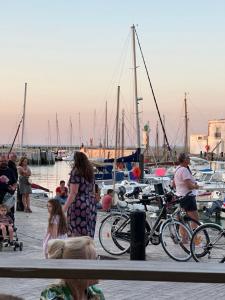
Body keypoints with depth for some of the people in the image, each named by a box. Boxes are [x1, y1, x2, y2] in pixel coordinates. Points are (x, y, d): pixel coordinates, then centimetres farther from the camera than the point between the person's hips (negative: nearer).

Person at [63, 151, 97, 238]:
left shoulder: (76, 172, -10)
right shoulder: (90, 173, 13)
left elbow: (73, 193, -16)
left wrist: (64, 209, -15)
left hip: (79, 205, -8)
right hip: (91, 205, 8)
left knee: (76, 235, -4)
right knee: (87, 235, 11)